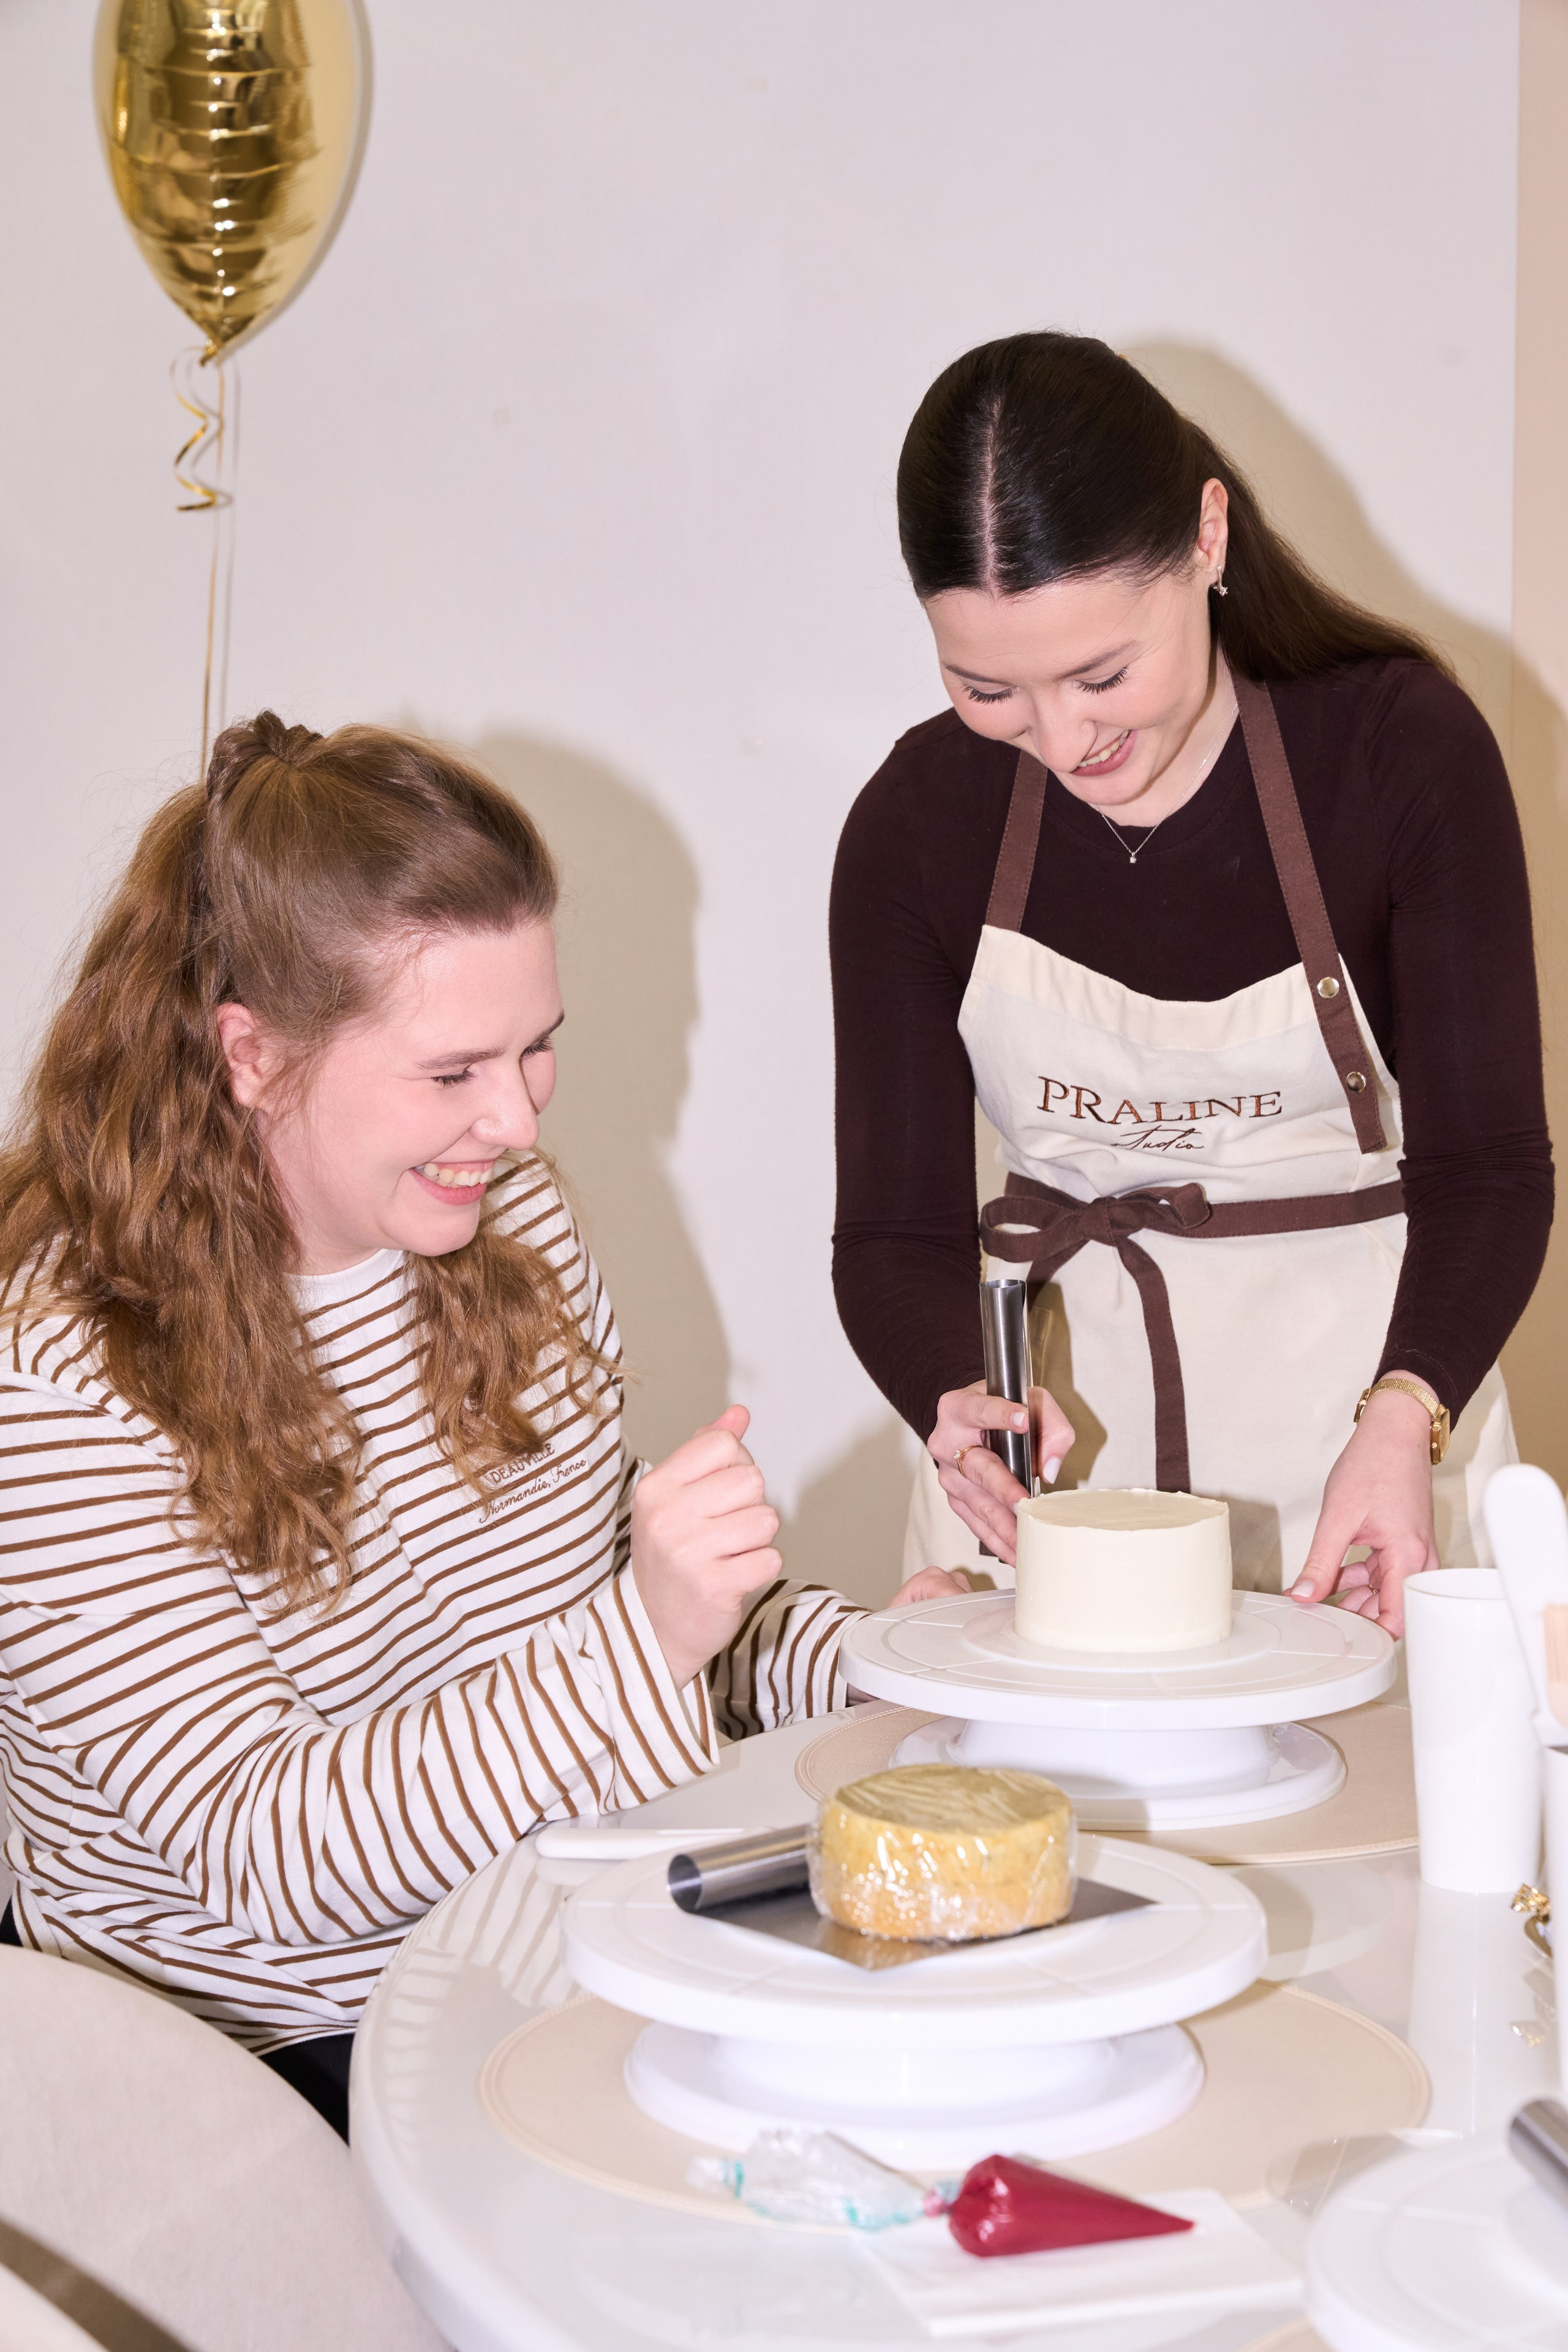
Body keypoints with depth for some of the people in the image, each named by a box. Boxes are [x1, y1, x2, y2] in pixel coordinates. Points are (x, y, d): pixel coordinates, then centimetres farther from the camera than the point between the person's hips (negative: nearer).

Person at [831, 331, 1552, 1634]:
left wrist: (1405, 1415, -29)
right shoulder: (918, 820, -8)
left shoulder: (1405, 745, -12)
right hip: (1056, 1400, 2)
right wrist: (956, 1401, -28)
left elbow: (1489, 1164, -11)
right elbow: (895, 1225, -6)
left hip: (1364, 1364, -1)